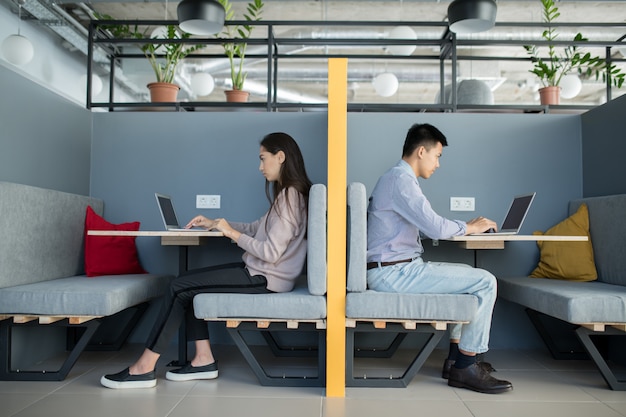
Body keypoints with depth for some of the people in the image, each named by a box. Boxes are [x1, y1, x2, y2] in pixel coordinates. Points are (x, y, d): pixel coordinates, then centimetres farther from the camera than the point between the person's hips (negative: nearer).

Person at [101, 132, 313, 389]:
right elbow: (257, 229, 20)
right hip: (259, 272, 10)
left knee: (180, 287, -8)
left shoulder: (290, 196, -16)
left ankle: (145, 368, -1)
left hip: (266, 278, -10)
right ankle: (203, 359, 6)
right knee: (189, 284, 8)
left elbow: (271, 253, -23)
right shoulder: (286, 194, 15)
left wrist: (232, 233, -14)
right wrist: (215, 224, 14)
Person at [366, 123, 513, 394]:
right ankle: (465, 368, 1)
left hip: (395, 269, 11)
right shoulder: (400, 179, -15)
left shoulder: (395, 178, 19)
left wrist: (465, 226, 10)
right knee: (485, 282, -8)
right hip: (394, 273, -11)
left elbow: (425, 225, 19)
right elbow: (436, 228, -22)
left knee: (468, 274, 24)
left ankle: (456, 357, 23)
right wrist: (469, 227, -3)